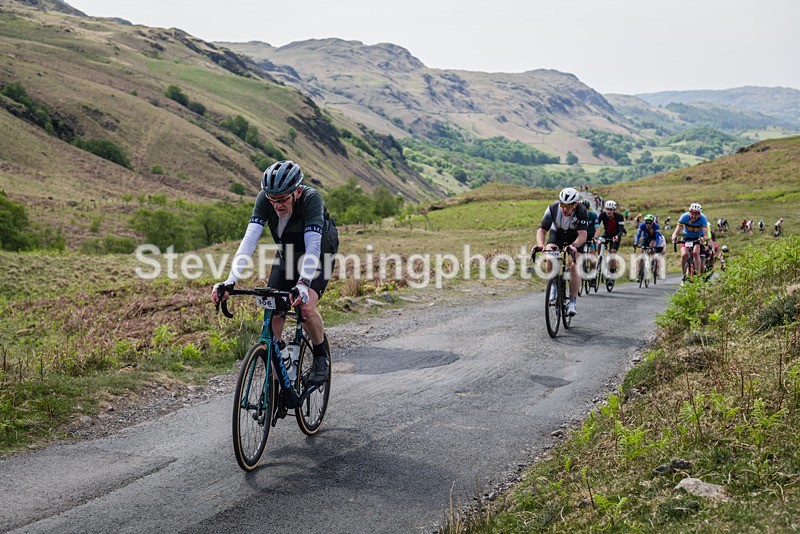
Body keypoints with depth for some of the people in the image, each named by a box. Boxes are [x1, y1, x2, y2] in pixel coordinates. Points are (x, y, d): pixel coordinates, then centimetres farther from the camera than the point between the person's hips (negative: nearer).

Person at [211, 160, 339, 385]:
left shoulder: (311, 198, -35)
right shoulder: (265, 199, -26)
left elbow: (313, 246, -43)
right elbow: (249, 239, -33)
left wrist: (303, 285, -58)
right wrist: (230, 281, -45)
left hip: (319, 253, -4)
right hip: (287, 254, 4)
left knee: (305, 307, -25)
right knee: (273, 313, -9)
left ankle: (321, 357, 0)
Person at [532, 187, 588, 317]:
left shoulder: (581, 211, -32)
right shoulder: (553, 208, -28)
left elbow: (582, 235, -38)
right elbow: (541, 230, -26)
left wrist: (574, 246, -58)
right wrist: (540, 244, -46)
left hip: (575, 238, -1)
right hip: (557, 234, 1)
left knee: (573, 266, -18)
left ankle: (573, 302, -8)